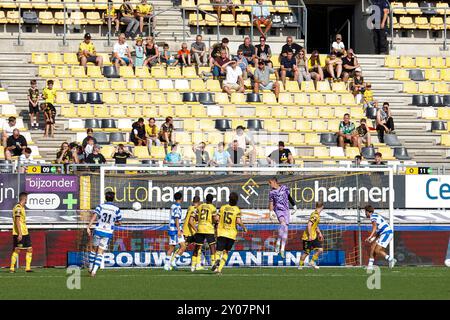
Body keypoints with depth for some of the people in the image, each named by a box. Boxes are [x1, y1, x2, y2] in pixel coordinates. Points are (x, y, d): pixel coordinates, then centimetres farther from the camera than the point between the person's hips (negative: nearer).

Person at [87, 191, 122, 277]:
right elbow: (119, 223, 7)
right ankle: (94, 271, -7)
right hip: (108, 233, 0)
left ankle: (91, 268, 26)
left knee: (93, 249, 20)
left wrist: (88, 227, -20)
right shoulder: (116, 209, -1)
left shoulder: (100, 206, -1)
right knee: (100, 253, 3)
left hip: (98, 231, 0)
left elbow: (94, 216, -15)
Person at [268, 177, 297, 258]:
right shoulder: (272, 192, 2)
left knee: (286, 229, 0)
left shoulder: (284, 188, 3)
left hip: (286, 210, 3)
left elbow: (289, 197, 14)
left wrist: (294, 206, 17)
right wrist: (271, 212, -9)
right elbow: (271, 203, 5)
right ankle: (278, 243, -27)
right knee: (283, 223, -30)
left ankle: (282, 249, 5)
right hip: (278, 210, -3)